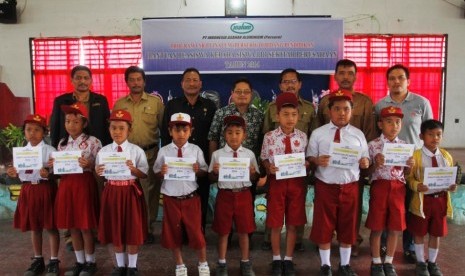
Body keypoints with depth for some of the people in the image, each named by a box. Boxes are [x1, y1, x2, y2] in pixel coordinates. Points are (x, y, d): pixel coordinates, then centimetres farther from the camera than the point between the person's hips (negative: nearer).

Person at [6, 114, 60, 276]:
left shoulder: (50, 150, -7)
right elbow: (21, 174, 11)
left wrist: (48, 175, -29)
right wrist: (14, 174, -10)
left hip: (45, 190, -4)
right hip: (28, 190, 5)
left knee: (51, 226, 5)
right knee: (34, 227, 15)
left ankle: (53, 261, 17)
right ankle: (38, 260, 29)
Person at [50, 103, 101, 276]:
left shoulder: (93, 142, -7)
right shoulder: (62, 143, 11)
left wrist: (89, 164, -25)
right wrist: (53, 165, -3)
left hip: (84, 184, -5)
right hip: (66, 185, 6)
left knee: (85, 227, 4)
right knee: (72, 226, 13)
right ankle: (80, 261, 29)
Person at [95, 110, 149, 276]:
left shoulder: (137, 151, -5)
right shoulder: (103, 151, 2)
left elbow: (144, 175, -6)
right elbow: (100, 176, 5)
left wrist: (133, 169, -23)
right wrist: (98, 172, -16)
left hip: (131, 192, -2)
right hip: (112, 192, 2)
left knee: (133, 230, 6)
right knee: (115, 230, 12)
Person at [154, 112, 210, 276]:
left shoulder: (196, 150, -3)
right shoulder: (164, 151, -2)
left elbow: (204, 173, -1)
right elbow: (156, 175, 1)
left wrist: (198, 170, -21)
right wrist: (162, 172, -20)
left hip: (191, 198, -1)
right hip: (171, 198, 1)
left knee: (196, 232, 6)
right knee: (173, 233, 13)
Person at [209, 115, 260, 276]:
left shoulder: (249, 154, 0)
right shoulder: (217, 154, -2)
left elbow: (255, 178, 6)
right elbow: (212, 179, 4)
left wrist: (252, 173, -15)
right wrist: (214, 172, -17)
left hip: (243, 195, 1)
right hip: (225, 195, -1)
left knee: (244, 230, 12)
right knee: (223, 231, 10)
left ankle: (245, 262, 29)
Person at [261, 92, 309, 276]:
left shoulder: (302, 137, 0)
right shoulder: (269, 137, -5)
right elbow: (264, 159, 2)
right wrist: (269, 168, -17)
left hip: (297, 183, 2)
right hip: (276, 182, -1)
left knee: (292, 224, 10)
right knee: (276, 225, 7)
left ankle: (288, 259, 27)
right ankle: (277, 260, 26)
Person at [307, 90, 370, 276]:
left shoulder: (358, 134, 5)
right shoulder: (318, 133, -1)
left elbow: (365, 160, 6)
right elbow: (309, 158, -2)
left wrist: (365, 163, -15)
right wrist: (317, 161, -22)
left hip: (350, 187, 2)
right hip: (325, 187, -2)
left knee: (348, 227, 14)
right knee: (324, 227, 8)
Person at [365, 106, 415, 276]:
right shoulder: (373, 145, -4)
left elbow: (405, 174, 11)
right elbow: (368, 172, -1)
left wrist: (410, 166, -9)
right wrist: (376, 164, -20)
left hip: (398, 188, 3)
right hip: (379, 187, -3)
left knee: (395, 228, 9)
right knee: (377, 227, 5)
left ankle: (388, 262, 26)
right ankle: (376, 262, 21)